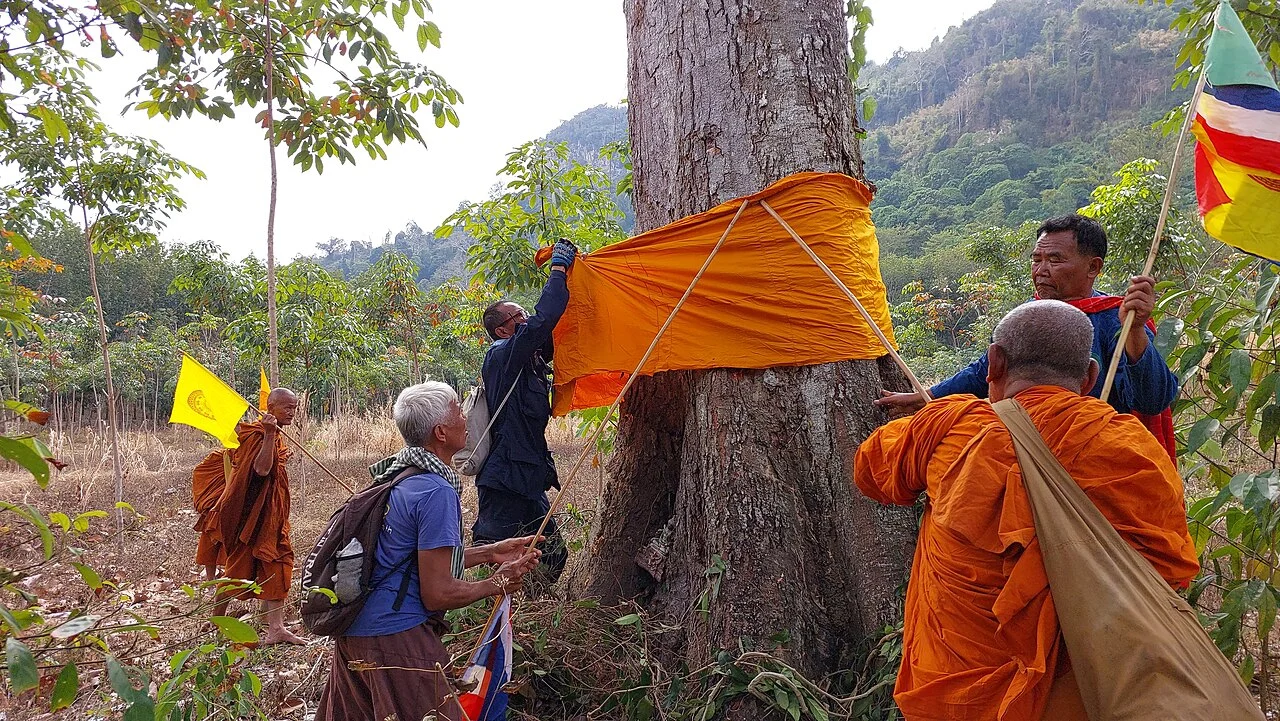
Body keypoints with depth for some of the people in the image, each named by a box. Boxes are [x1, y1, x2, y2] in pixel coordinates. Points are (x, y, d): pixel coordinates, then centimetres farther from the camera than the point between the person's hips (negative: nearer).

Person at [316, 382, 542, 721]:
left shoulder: (400, 476, 9)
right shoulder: (436, 492, -21)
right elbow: (438, 594, -20)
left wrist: (489, 553, 15)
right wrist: (498, 583, -4)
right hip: (395, 641, -10)